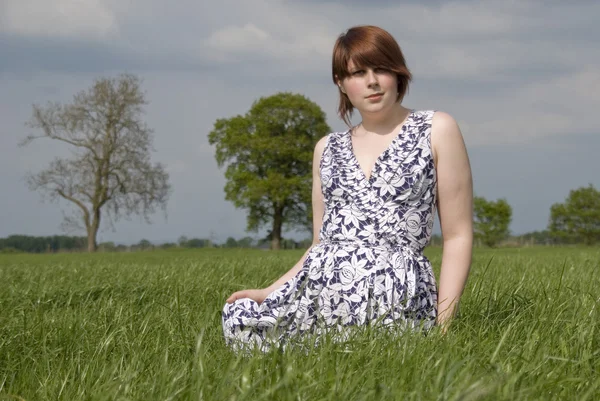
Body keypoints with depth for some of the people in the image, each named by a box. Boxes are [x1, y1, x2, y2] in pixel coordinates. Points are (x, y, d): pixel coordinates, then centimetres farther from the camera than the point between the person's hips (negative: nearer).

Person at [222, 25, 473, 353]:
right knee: (239, 318, -23)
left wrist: (442, 324, -7)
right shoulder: (327, 149, 20)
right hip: (316, 285, 4)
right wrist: (270, 292, 6)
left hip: (396, 291, -4)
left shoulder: (436, 130, 7)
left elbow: (458, 236, 4)